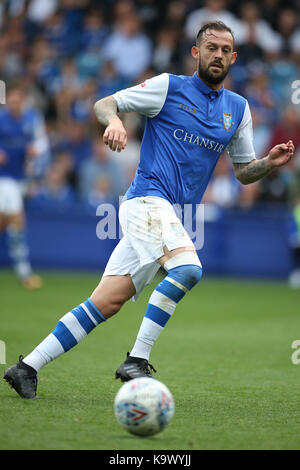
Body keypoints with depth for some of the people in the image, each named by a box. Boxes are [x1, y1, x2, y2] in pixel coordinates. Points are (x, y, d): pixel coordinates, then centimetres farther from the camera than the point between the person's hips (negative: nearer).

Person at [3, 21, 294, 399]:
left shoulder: (238, 108, 17)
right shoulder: (168, 87, 1)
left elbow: (243, 172, 21)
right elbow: (103, 104, 3)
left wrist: (270, 162, 1)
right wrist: (113, 120, -19)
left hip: (172, 217, 6)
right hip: (147, 199, -6)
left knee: (105, 303, 0)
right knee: (189, 268, -31)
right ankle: (136, 360, -23)